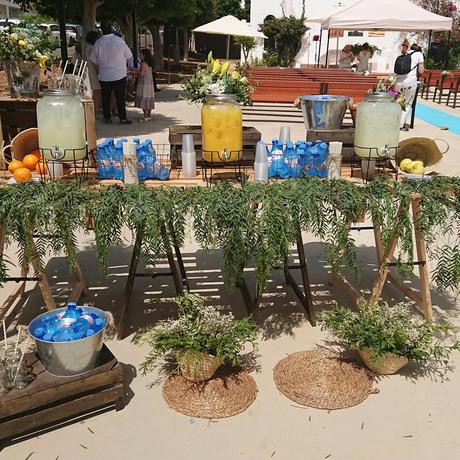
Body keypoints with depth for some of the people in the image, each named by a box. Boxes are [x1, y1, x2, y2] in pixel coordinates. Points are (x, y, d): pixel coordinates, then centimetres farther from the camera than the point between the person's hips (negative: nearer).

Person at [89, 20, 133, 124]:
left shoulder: (98, 43, -3)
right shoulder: (119, 40, -9)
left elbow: (94, 61, 4)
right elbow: (129, 56, 0)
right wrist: (131, 67, 17)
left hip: (104, 76, 2)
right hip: (119, 75, -2)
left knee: (106, 97, 12)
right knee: (120, 98, 3)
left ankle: (107, 117, 17)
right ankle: (122, 118, 5)